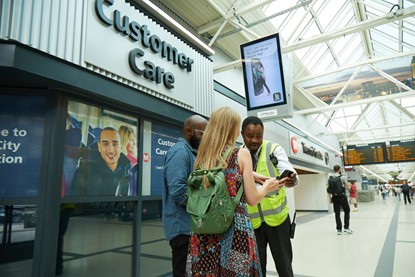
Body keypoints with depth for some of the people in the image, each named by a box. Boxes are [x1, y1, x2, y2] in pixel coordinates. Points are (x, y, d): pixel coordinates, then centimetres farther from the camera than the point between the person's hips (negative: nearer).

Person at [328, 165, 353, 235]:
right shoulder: (342, 177, -6)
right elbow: (347, 186, -9)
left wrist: (330, 198, 11)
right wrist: (349, 184, 14)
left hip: (334, 197, 3)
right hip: (342, 196, -3)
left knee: (337, 213, 7)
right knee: (347, 211, 14)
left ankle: (339, 229, 9)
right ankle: (346, 227, 11)